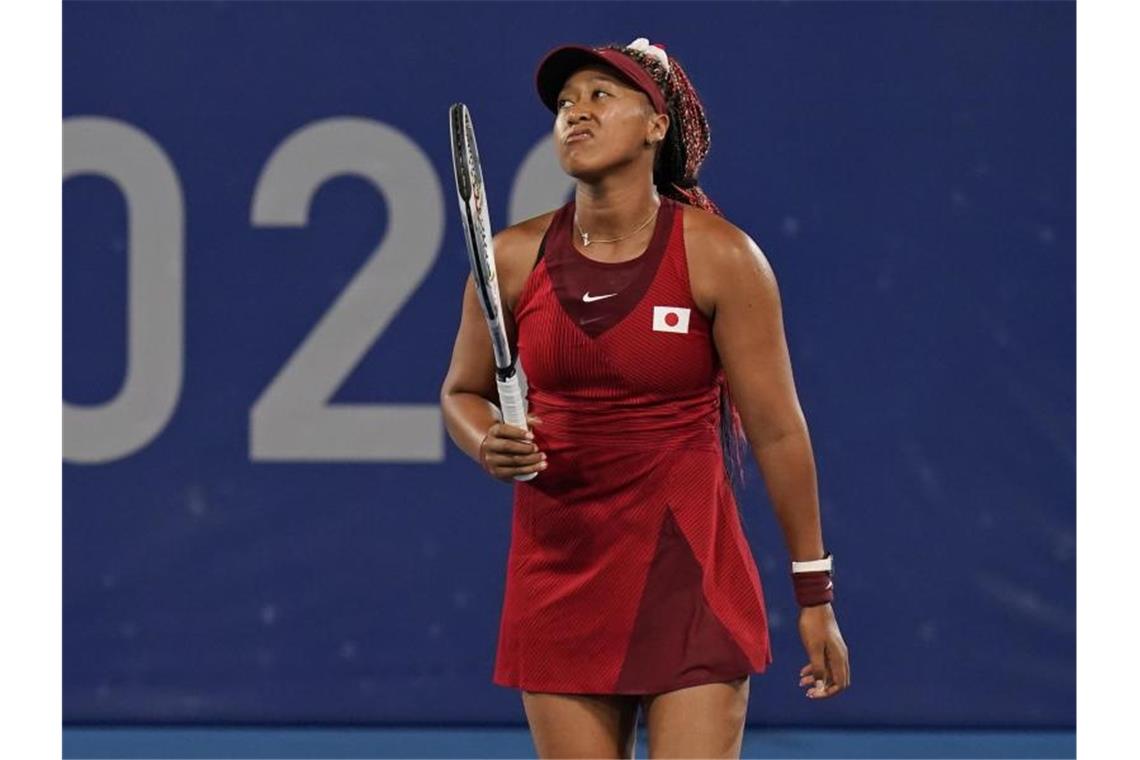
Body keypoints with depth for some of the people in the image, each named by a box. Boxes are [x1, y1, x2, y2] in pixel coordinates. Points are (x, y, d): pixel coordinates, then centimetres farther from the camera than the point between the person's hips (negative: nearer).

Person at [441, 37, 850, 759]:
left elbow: (776, 428, -3)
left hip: (691, 574, -3)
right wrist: (488, 446, -9)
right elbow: (462, 392, 16)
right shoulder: (514, 258, 1)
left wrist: (814, 594, -1)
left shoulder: (720, 256, -7)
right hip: (558, 577, 3)